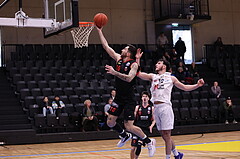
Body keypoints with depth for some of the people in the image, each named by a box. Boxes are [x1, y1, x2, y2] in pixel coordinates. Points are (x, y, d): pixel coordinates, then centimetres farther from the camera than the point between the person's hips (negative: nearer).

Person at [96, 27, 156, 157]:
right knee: (110, 122, 5)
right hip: (118, 98, 7)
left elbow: (129, 78, -27)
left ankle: (149, 141, 10)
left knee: (129, 126, -10)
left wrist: (115, 73, -33)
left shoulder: (134, 64, -11)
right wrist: (99, 31, 10)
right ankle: (125, 136, 32)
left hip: (129, 100, -7)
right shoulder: (119, 59, 8)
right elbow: (106, 46, 11)